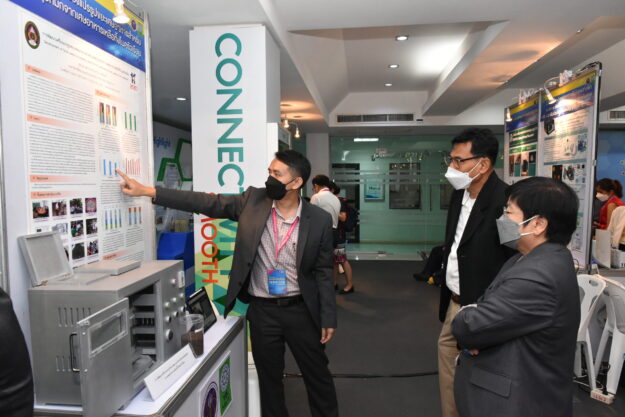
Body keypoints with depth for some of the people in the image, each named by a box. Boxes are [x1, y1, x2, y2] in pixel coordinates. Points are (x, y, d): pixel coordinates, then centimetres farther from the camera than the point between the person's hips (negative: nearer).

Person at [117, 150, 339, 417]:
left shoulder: (319, 220, -10)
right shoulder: (253, 200, -6)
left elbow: (323, 271, -4)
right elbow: (207, 203, -7)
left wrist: (328, 317, -3)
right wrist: (147, 191, -10)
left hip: (301, 310, -1)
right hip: (262, 310, 2)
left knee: (317, 375, 15)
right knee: (269, 378, 17)